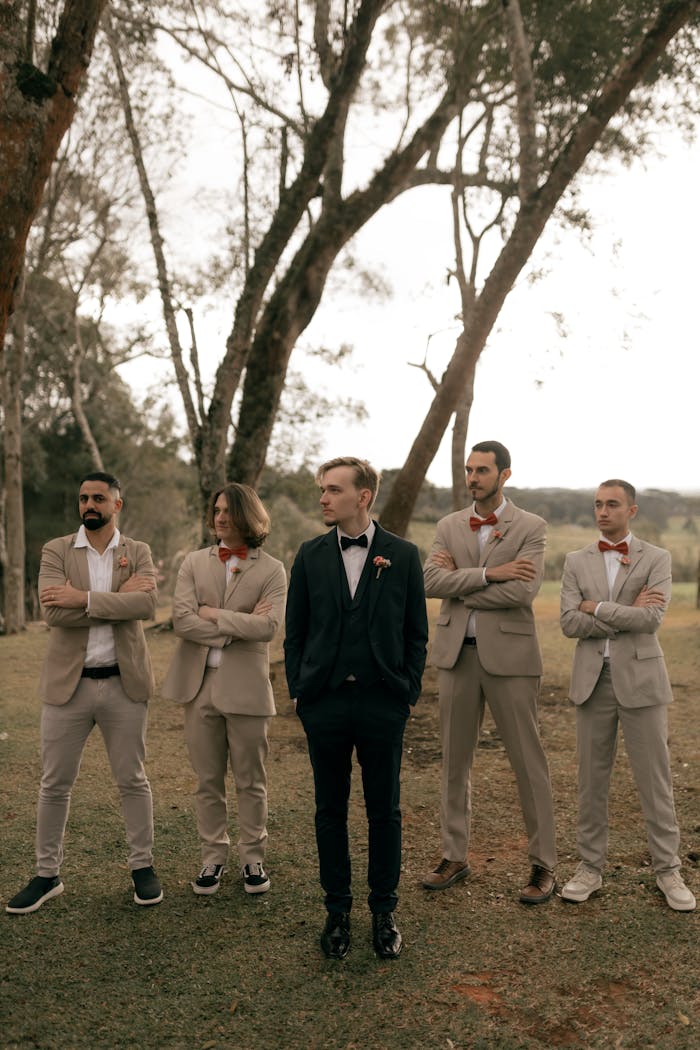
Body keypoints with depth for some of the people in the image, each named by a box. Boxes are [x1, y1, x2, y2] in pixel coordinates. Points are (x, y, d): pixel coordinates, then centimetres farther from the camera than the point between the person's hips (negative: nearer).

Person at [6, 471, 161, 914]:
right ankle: (48, 874, 26)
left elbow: (147, 604, -18)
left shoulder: (138, 553, 1)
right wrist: (118, 598, -17)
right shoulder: (56, 551, 1)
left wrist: (85, 598, -22)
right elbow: (54, 611, -15)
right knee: (55, 784, 10)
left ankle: (143, 866, 26)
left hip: (124, 682, 0)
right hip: (68, 682, 1)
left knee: (133, 780, 11)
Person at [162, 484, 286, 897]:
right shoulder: (195, 563, 6)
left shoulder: (272, 570, -1)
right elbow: (181, 619, -7)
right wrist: (238, 626, -12)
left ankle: (253, 858, 25)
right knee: (208, 781, 12)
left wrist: (214, 614, -11)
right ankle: (214, 858, 26)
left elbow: (268, 626, -15)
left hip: (246, 685, -2)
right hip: (199, 683, 2)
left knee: (251, 781, 9)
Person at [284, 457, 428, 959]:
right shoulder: (310, 555, 4)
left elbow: (416, 632, 4)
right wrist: (298, 691, 4)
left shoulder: (403, 555, 0)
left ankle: (384, 912, 26)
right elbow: (296, 630, 8)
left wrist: (409, 692, -1)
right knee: (331, 810, 10)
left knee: (385, 811, 9)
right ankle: (338, 911, 26)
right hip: (325, 701, 2)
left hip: (383, 701, -1)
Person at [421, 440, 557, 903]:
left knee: (529, 761, 4)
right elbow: (432, 582, -7)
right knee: (455, 760, 12)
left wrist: (460, 584, -10)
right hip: (457, 655, 4)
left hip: (509, 656, -4)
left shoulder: (531, 527, -3)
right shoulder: (449, 526, 8)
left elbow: (522, 591, -18)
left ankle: (544, 864, 18)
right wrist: (489, 574, -18)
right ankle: (456, 856, 26)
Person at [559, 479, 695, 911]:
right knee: (592, 780, 9)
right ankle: (591, 867, 22)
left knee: (655, 779, 6)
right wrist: (627, 612, -12)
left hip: (640, 680, -2)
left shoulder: (656, 559, 0)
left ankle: (668, 869, 21)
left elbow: (652, 619, -15)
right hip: (593, 681, 2)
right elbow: (569, 623, -6)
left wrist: (597, 607, -11)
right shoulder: (577, 561, 6)